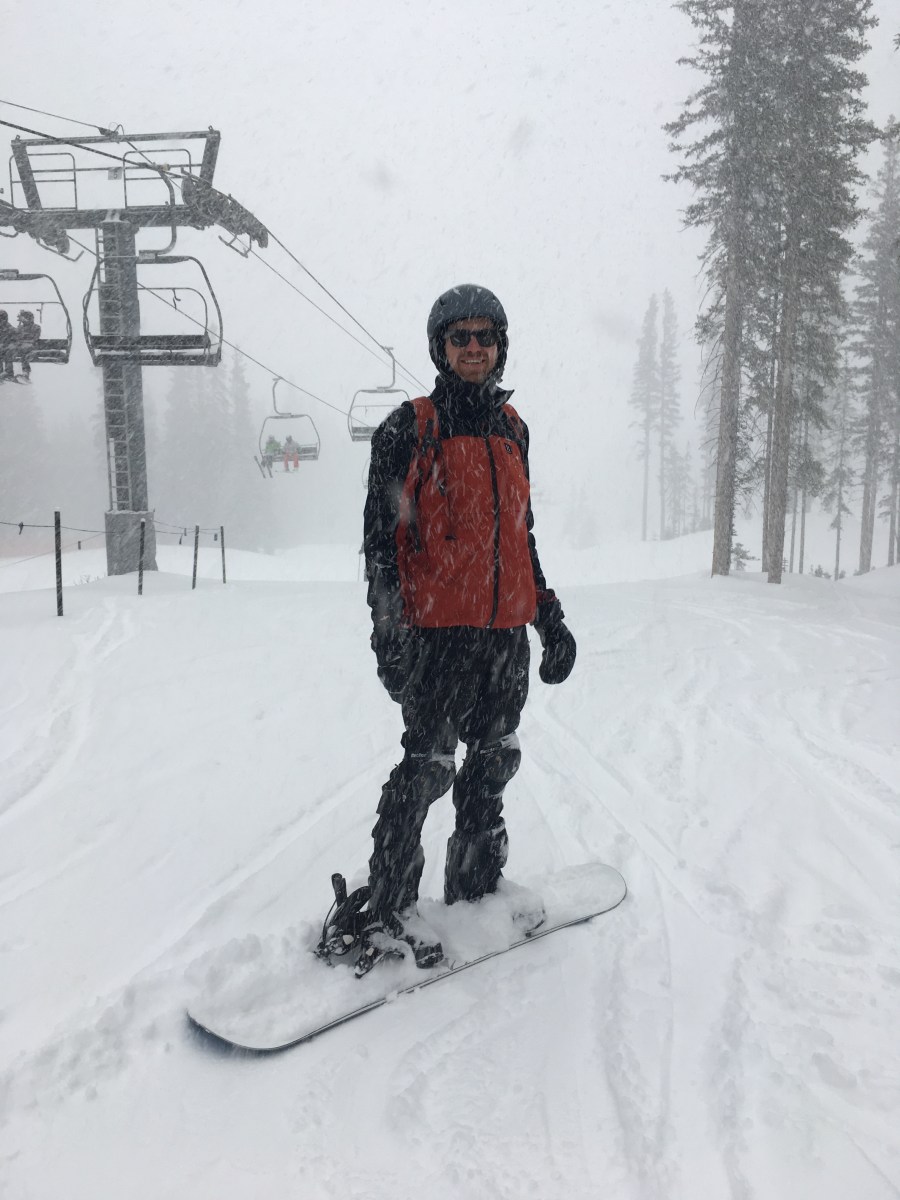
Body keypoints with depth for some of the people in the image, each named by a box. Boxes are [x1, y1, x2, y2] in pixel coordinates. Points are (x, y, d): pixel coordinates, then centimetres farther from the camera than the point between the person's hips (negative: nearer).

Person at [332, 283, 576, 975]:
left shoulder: (512, 428, 15)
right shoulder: (410, 429, -2)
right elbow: (381, 535, -6)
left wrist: (549, 615, 19)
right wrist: (388, 625, -15)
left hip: (508, 632, 6)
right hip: (438, 631, -6)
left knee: (494, 763, 14)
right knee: (428, 766, -5)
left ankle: (476, 886, 31)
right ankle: (385, 912, 9)